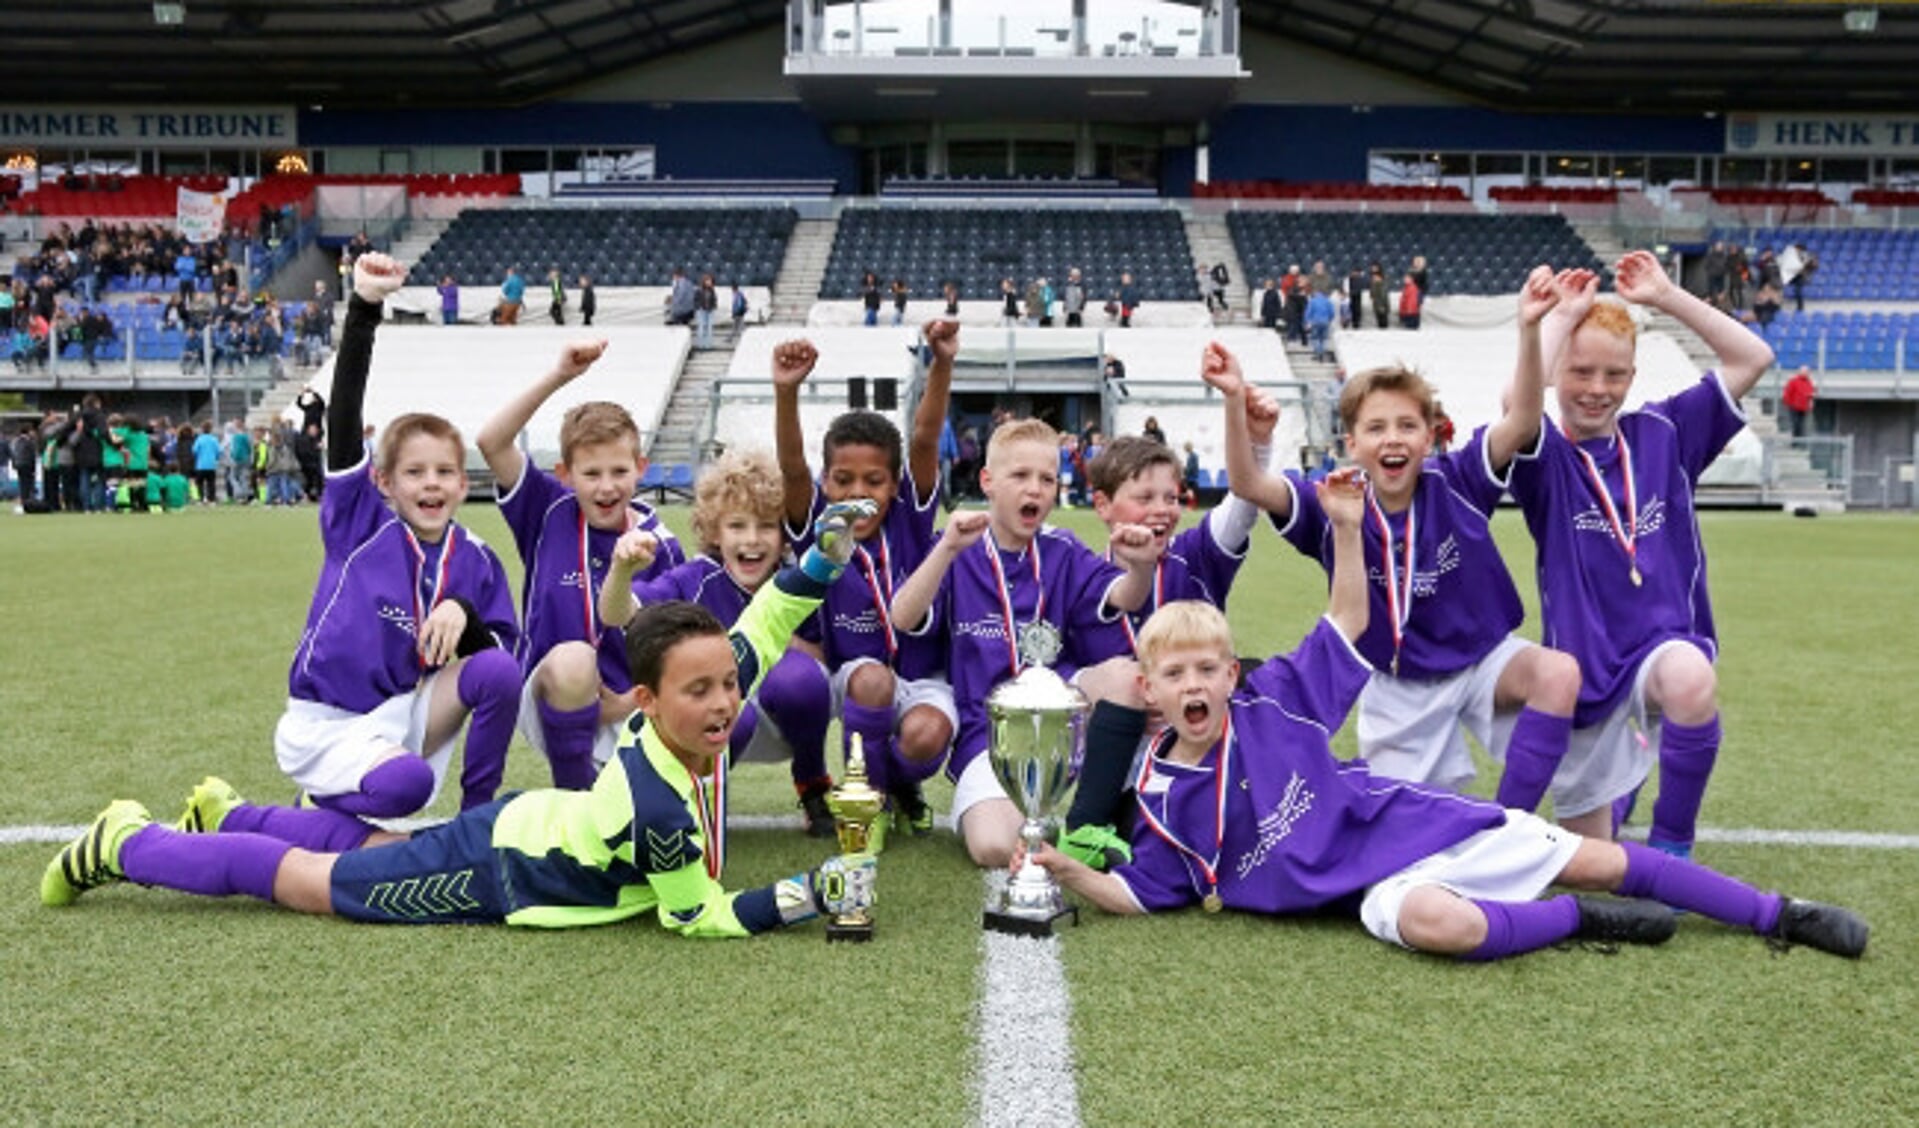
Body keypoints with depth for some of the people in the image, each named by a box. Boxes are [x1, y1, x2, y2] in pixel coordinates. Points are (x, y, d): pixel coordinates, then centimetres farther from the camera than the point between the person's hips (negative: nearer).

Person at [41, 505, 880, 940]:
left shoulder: (681, 722, -16)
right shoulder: (660, 809, -37)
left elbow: (753, 641, -3)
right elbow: (699, 918, -25)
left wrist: (820, 562, -13)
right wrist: (809, 895, -30)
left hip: (517, 824, 7)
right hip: (492, 879, -7)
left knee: (373, 846, 32)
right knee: (307, 877, 11)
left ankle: (227, 816, 53)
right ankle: (123, 845, 27)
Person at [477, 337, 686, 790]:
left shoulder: (659, 546, -1)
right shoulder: (549, 512, 0)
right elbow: (491, 442, -14)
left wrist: (632, 702, -12)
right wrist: (558, 376, -21)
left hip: (627, 709, 1)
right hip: (551, 700, -1)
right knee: (571, 658, -36)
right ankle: (573, 792, -12)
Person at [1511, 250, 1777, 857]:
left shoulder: (1662, 434, 4)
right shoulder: (1546, 458, -5)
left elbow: (1753, 358, -2)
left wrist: (1665, 297, -3)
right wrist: (1560, 318, -15)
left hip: (1666, 643, 0)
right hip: (1585, 669, 0)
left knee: (1689, 678, -40)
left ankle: (1670, 845, -16)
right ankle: (1625, 773, 50)